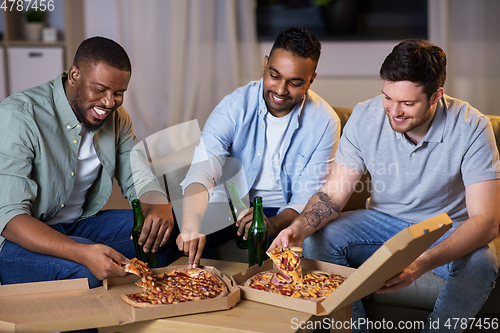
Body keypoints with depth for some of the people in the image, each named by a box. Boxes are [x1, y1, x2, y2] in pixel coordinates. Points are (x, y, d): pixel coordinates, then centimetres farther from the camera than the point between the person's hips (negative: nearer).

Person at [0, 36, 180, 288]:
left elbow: (140, 180, 3)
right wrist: (83, 252, -44)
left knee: (172, 231, -13)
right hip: (21, 237, -6)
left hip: (80, 224, 7)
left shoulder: (115, 117, 0)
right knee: (85, 271, -36)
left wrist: (160, 208, -25)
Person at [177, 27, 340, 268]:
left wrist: (273, 224, -35)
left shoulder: (325, 122, -10)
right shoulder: (235, 106, -13)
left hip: (284, 213, 1)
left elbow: (308, 196, -12)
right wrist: (191, 227, -47)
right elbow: (202, 171, -27)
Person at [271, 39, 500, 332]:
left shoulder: (472, 127, -23)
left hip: (447, 229, -2)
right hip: (385, 219, 3)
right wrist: (299, 228, -34)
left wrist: (422, 264, -44)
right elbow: (333, 194, -10)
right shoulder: (364, 118, -15)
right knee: (317, 240, -21)